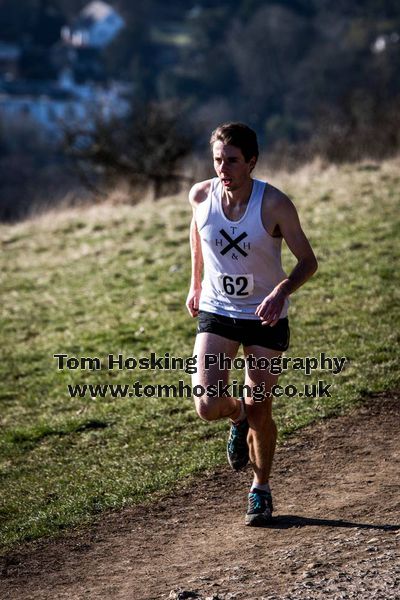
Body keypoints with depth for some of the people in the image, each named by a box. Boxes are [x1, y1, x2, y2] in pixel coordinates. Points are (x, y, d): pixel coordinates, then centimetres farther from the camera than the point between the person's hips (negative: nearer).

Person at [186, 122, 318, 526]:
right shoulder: (201, 196, -11)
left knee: (260, 413, 5)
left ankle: (261, 489, 30)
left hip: (265, 317, -2)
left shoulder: (274, 204, -20)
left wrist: (282, 291, -31)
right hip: (216, 313, 2)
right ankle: (237, 416, 25)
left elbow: (307, 261, -13)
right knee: (208, 407, -14)